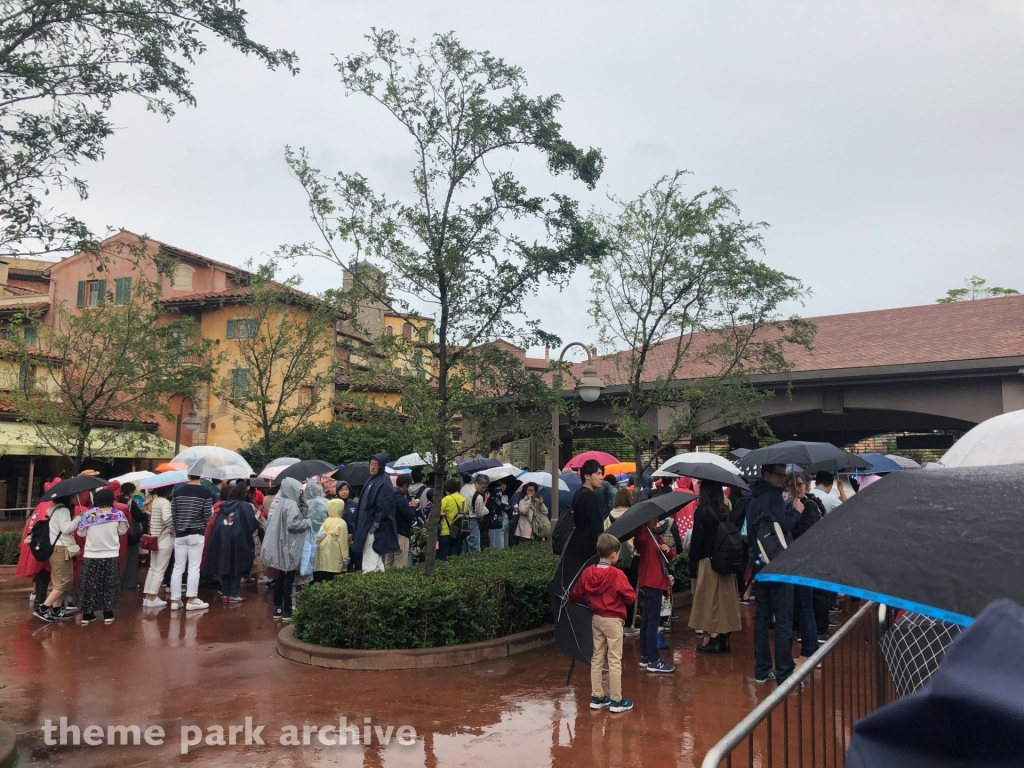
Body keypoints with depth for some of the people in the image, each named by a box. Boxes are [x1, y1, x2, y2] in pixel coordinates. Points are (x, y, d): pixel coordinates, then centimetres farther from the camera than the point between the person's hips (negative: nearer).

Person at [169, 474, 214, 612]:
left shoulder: (177, 490, 4)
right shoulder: (206, 492, -7)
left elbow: (172, 513, 5)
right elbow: (208, 515, -9)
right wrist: (212, 509, 13)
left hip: (180, 534, 3)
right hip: (196, 534, -3)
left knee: (178, 567, 7)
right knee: (194, 567, 1)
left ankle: (175, 600, 11)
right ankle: (191, 600, 3)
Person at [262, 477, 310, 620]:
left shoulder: (279, 501, 10)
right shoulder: (291, 504, -16)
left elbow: (271, 521, 15)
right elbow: (292, 524, -25)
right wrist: (308, 522, -11)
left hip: (281, 545, 9)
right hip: (289, 546, -9)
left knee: (281, 576, 13)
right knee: (289, 577, -3)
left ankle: (278, 608, 17)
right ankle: (287, 610, 1)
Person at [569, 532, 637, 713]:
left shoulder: (587, 572, -3)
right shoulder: (617, 574, -19)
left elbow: (575, 596, 5)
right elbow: (631, 598, -16)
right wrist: (625, 595, 5)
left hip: (596, 619, 6)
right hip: (613, 620, -5)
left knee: (597, 658, 14)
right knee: (614, 661, 2)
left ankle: (597, 697, 20)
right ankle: (616, 700, 9)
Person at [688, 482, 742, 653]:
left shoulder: (701, 512, -11)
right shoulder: (726, 511, 3)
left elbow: (696, 541, -11)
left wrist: (692, 568, -6)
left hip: (708, 562, -5)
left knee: (709, 600, 3)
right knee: (725, 599, 10)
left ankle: (712, 639, 6)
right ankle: (724, 639, 17)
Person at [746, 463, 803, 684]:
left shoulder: (754, 498, 14)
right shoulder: (773, 497, -14)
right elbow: (785, 525, -24)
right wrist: (796, 511, -7)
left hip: (760, 564, 9)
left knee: (762, 617, 13)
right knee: (784, 621, -3)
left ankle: (762, 671, 19)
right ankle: (784, 674, 0)